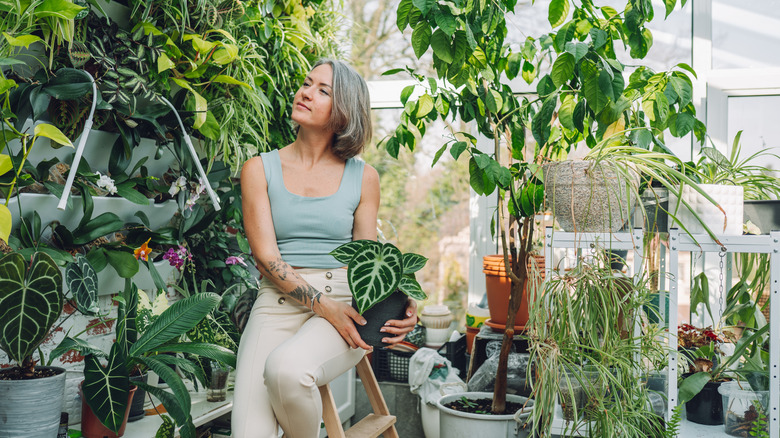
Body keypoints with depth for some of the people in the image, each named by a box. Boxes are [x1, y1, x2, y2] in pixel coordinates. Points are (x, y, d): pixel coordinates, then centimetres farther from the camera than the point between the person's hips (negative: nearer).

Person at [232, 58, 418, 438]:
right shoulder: (259, 170, 8)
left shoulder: (362, 178, 10)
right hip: (278, 302, 0)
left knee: (286, 368, -33)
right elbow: (266, 256, -1)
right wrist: (322, 304, -15)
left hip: (344, 302, 0)